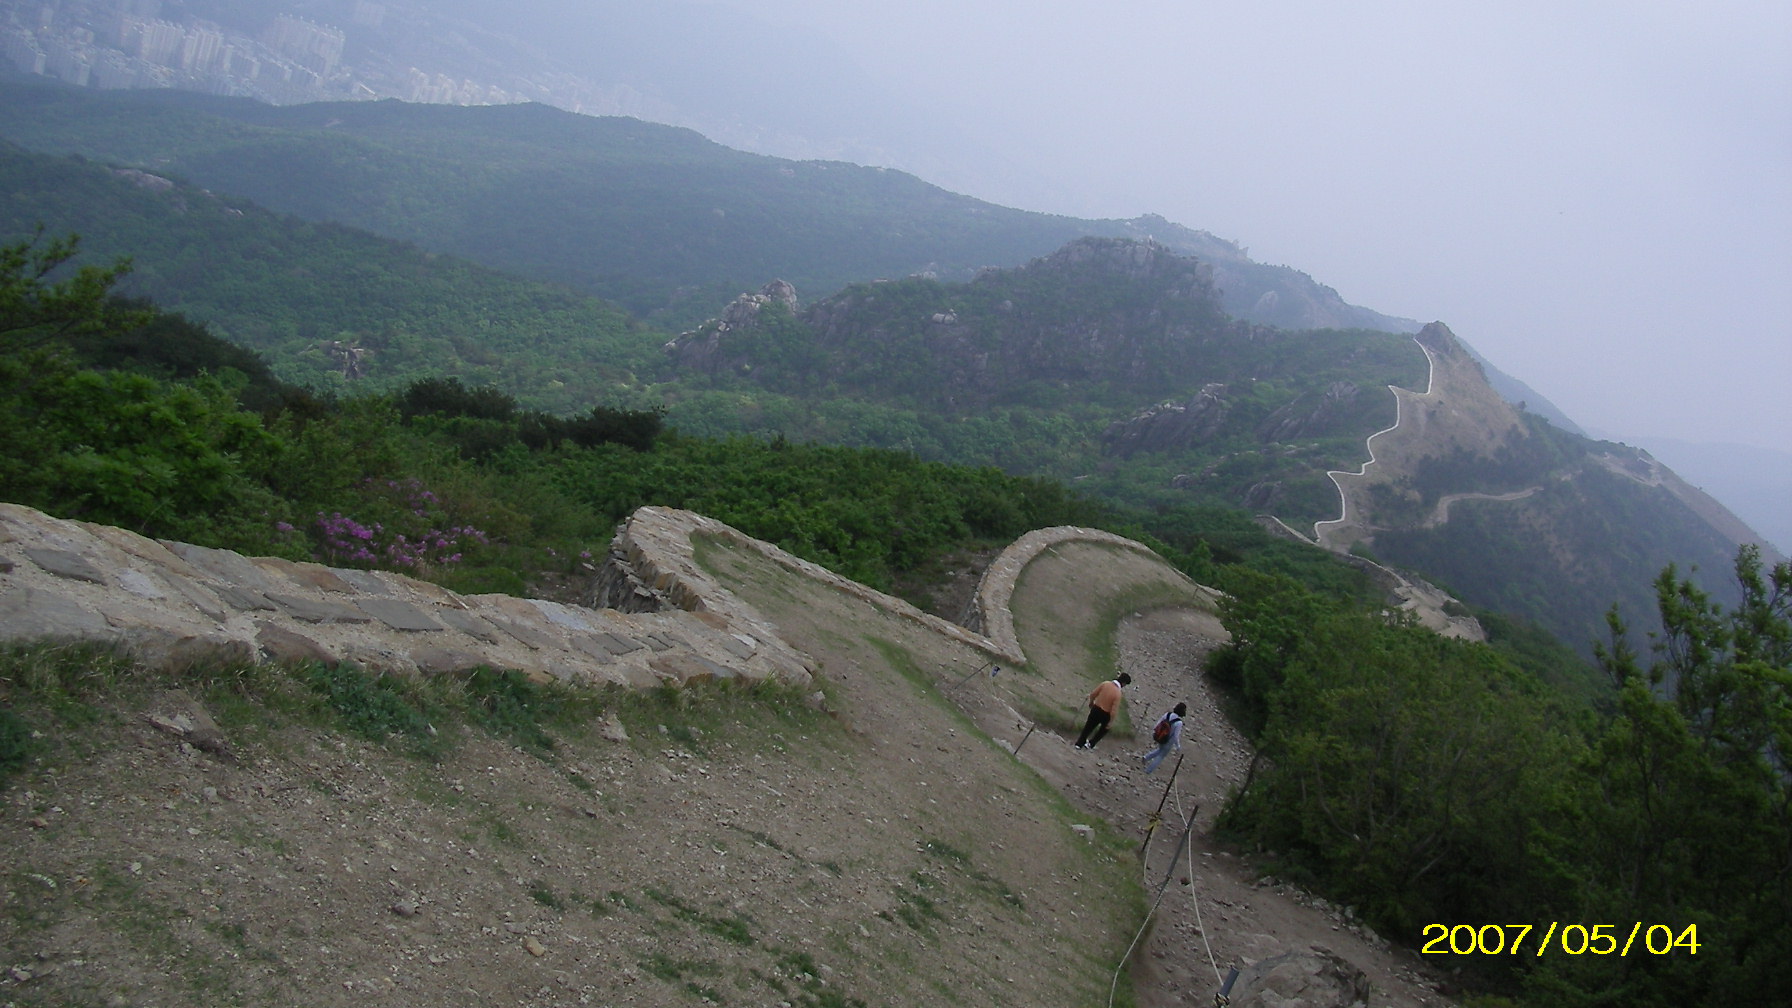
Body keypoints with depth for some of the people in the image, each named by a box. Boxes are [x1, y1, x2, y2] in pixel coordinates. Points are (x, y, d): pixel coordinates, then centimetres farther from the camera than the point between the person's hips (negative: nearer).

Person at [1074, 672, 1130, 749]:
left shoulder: (1105, 684, -12)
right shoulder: (1118, 693, -26)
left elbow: (1093, 694, -2)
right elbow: (1113, 710, -23)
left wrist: (1091, 702, 18)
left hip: (1095, 709, 4)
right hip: (1105, 714, -4)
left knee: (1088, 727, 22)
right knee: (1105, 728, 27)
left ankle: (1079, 743, 33)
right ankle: (1090, 744, 30)